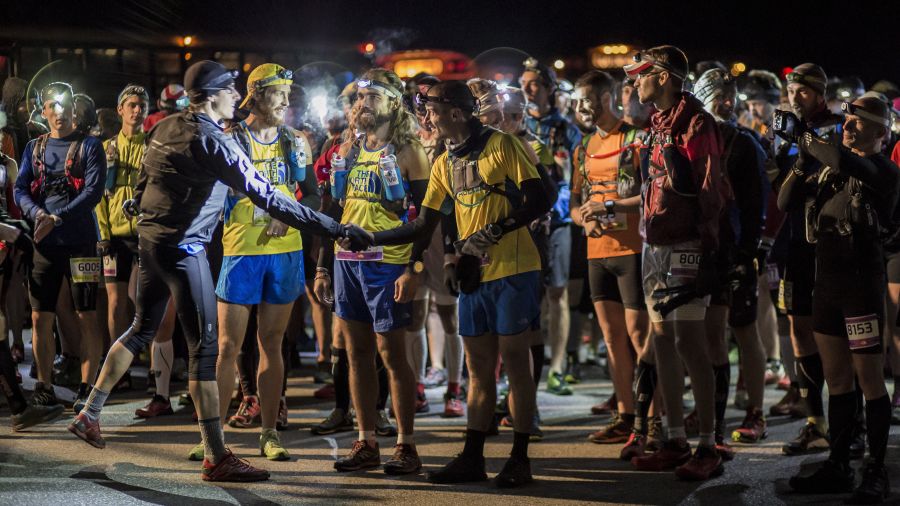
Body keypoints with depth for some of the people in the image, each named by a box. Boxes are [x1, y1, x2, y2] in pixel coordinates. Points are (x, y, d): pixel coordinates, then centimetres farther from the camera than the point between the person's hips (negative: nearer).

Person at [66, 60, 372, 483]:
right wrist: (337, 229, -22)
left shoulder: (165, 128, 6)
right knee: (205, 346, -6)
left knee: (142, 329, 23)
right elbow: (268, 198, -22)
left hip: (150, 238, 9)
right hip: (183, 247, -9)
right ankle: (216, 458, -6)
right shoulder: (214, 142, -19)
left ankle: (89, 415, 30)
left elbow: (144, 182, 17)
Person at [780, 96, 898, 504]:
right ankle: (838, 467, 18)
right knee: (836, 376, 11)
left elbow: (842, 161, -29)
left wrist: (805, 138, -16)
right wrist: (802, 161, -4)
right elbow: (786, 202, 10)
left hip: (862, 278, -7)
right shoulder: (828, 170, 13)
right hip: (827, 277, 7)